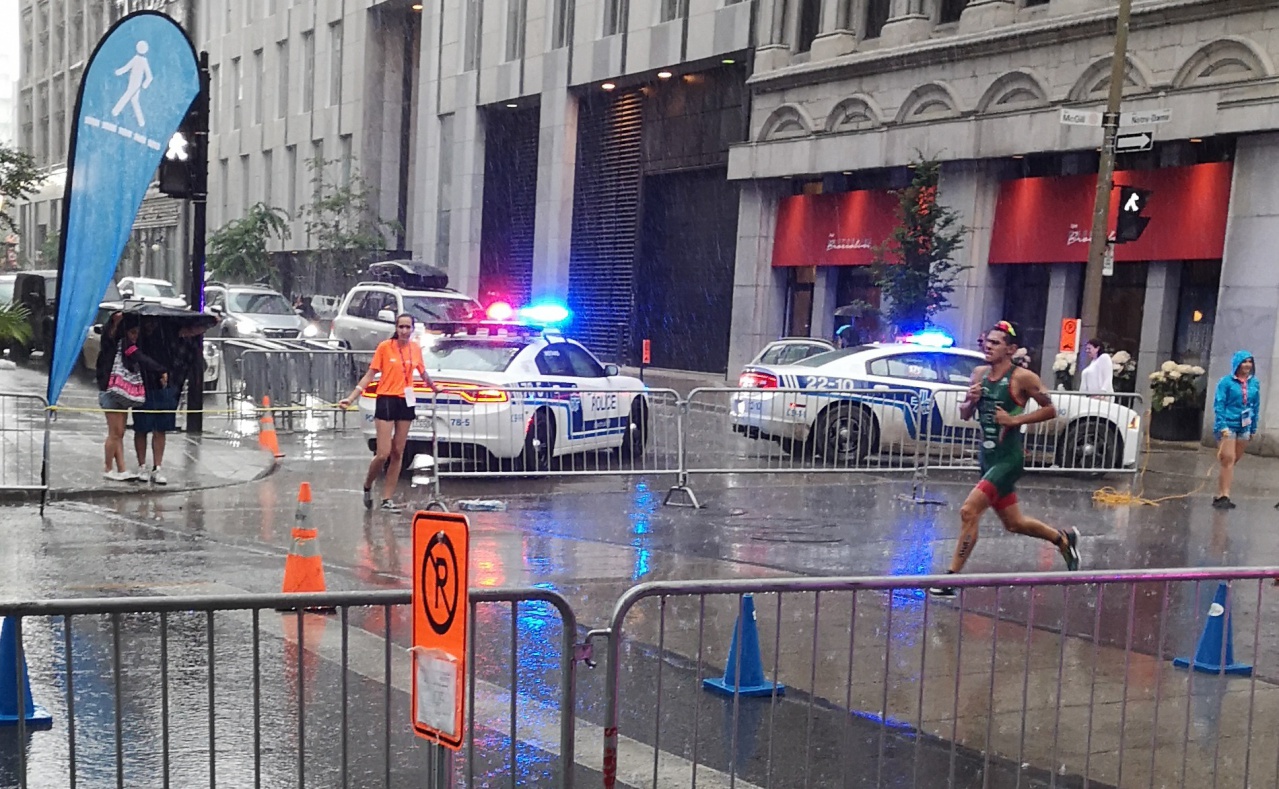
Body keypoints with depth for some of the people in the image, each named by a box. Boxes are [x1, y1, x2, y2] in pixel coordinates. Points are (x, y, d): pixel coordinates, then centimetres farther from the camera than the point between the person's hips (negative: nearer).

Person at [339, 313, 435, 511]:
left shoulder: (416, 348, 4)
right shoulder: (385, 346, -7)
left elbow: (423, 373, 21)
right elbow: (370, 375, -5)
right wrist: (351, 398, -10)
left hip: (406, 402, 5)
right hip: (387, 400, -5)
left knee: (398, 453, 6)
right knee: (383, 454, -9)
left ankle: (387, 499, 14)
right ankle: (367, 486, 19)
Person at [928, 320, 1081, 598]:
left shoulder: (1022, 377, -12)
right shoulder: (979, 374, 7)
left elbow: (1050, 410, -7)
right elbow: (965, 415, 14)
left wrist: (1016, 420, -17)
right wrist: (970, 401, -8)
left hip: (1008, 459, -8)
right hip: (987, 458, 8)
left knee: (969, 511, -17)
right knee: (1014, 523, 19)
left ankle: (951, 578, -8)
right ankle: (1064, 538, 44)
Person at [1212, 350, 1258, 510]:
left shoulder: (1254, 383, 4)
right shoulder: (1226, 382, -9)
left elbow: (1256, 406, 11)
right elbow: (1219, 405, -10)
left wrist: (1253, 428, 11)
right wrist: (1222, 426, -17)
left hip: (1244, 426, 5)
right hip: (1228, 425, -5)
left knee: (1233, 461, 9)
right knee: (1228, 460, -9)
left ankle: (1221, 495, 17)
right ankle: (1223, 495, -7)